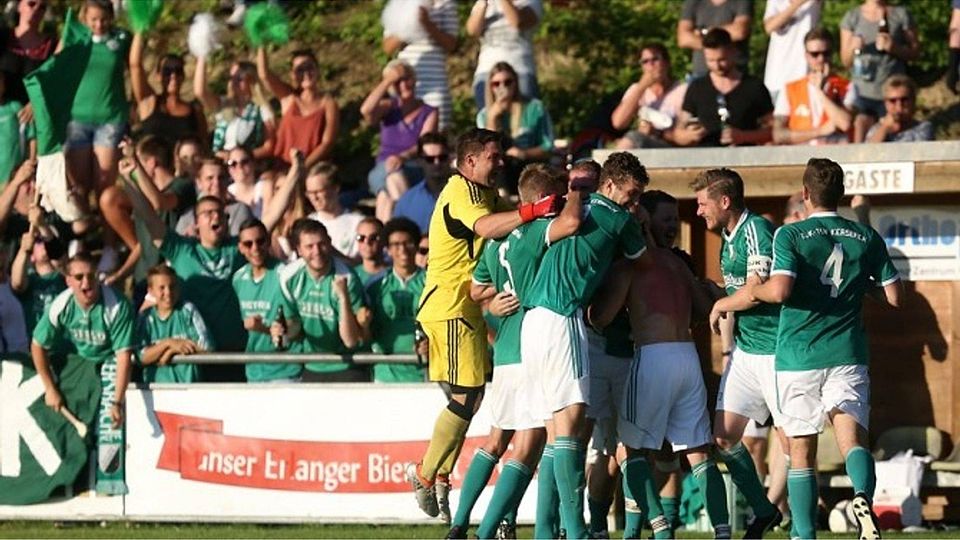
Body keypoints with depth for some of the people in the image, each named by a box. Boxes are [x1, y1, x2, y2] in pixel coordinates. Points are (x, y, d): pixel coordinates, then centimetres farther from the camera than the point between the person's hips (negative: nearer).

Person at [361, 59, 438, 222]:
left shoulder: (429, 113, 10)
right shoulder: (388, 108, 17)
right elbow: (366, 110, -7)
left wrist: (403, 157, -27)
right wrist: (387, 82, -2)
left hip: (415, 172, -1)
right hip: (381, 172, 1)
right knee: (390, 171, -38)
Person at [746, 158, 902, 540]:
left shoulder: (790, 235, -4)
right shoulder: (867, 238, 7)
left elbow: (779, 290, -19)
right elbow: (893, 296, 7)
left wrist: (753, 290, 2)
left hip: (798, 357, -2)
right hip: (848, 356, 2)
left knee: (801, 453, 8)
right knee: (852, 439, -8)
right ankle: (863, 496, -38)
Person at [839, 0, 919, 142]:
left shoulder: (901, 14, 3)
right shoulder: (852, 17, 6)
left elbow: (915, 52, 5)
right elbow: (845, 61, 8)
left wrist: (894, 48, -14)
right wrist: (853, 48, -15)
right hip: (862, 94, 1)